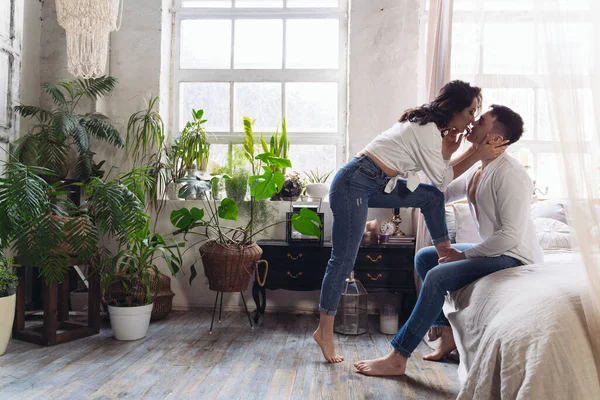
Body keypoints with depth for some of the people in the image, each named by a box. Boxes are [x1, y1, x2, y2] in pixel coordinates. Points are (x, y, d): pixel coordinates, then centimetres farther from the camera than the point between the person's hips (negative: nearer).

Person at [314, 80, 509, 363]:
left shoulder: (430, 127, 13)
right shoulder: (426, 129, -16)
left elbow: (440, 175, 15)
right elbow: (443, 180, -9)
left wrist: (447, 152, 0)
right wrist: (478, 155, -8)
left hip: (375, 185, 10)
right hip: (354, 184, -10)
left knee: (431, 197, 11)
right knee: (344, 261, -6)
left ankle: (445, 254, 20)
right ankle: (324, 331, 3)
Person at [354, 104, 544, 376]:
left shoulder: (509, 174, -24)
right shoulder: (476, 171, 5)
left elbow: (511, 235, -27)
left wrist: (464, 254, -18)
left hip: (516, 257, -10)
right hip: (496, 250, 10)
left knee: (438, 276, -23)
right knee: (424, 258, 9)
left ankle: (397, 359, -17)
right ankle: (448, 332, 11)